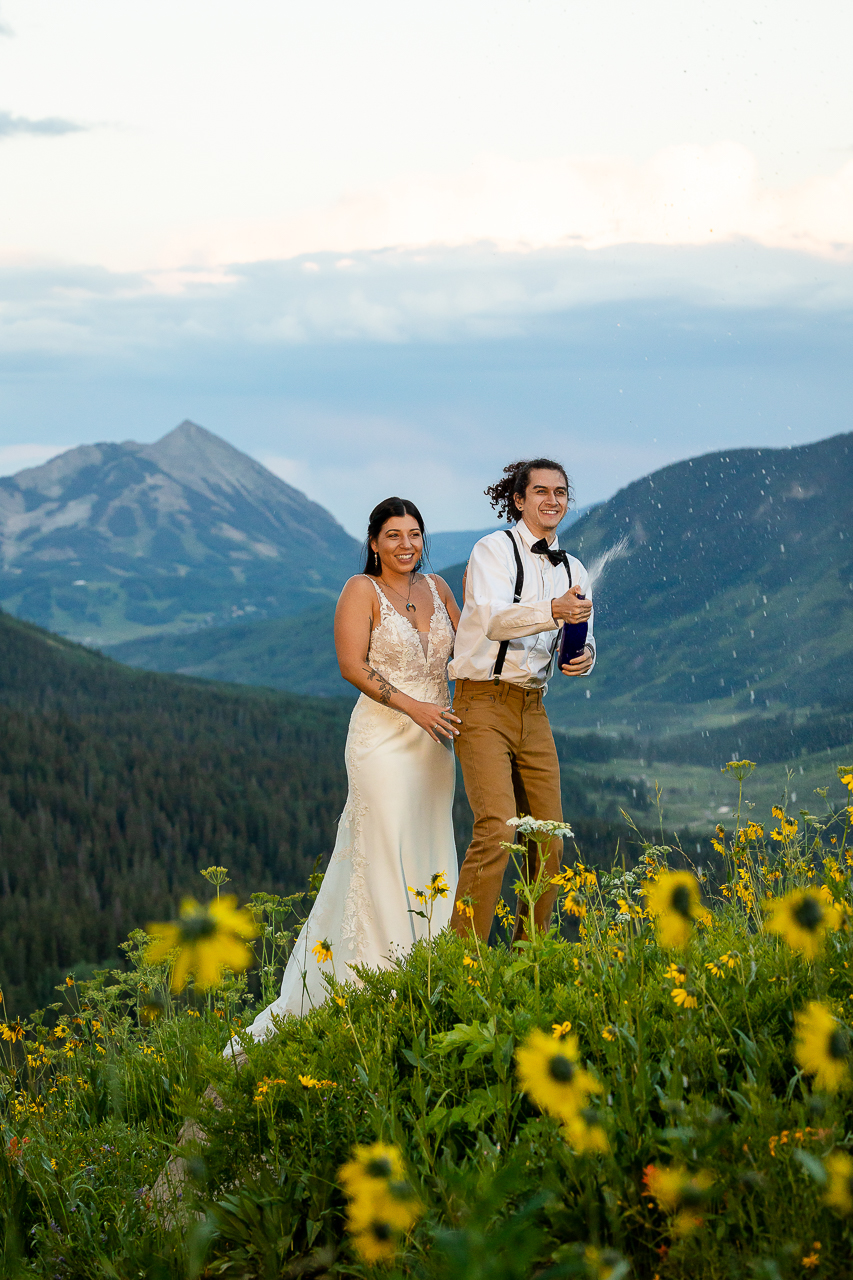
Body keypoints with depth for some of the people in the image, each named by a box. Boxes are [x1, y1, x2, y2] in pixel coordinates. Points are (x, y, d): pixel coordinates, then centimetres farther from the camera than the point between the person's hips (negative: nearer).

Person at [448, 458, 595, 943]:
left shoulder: (573, 571, 15)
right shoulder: (495, 550, -5)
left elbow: (583, 636, 21)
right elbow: (495, 619, -21)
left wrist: (585, 658, -4)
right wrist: (553, 611, -40)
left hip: (533, 710, 7)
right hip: (485, 704, -6)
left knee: (550, 838, 3)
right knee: (497, 829, -20)